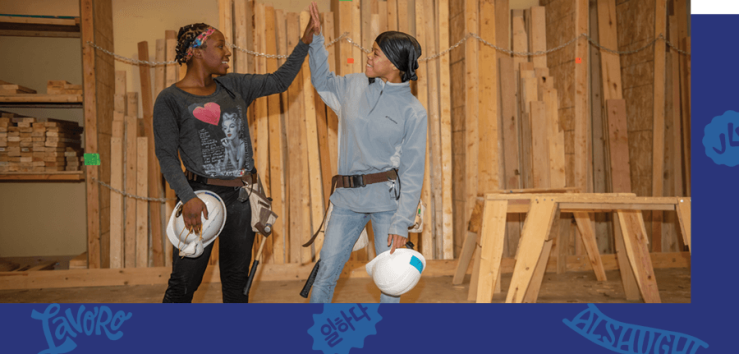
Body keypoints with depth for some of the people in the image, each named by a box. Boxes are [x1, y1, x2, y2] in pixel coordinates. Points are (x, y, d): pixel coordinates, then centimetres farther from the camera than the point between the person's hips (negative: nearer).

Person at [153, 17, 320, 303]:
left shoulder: (233, 86, 11)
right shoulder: (170, 100, -4)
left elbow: (279, 81, 14)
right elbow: (166, 155, -8)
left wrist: (305, 43, 6)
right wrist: (187, 197, -20)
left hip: (242, 197, 5)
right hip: (202, 196, -5)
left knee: (236, 280, 14)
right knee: (184, 281, -2)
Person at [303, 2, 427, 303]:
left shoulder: (413, 111, -6)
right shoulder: (353, 86, 4)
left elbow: (412, 173, -7)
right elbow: (322, 81, 26)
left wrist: (402, 224, -13)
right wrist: (316, 37, 15)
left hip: (387, 199, -3)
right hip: (347, 198, 3)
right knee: (325, 273, 6)